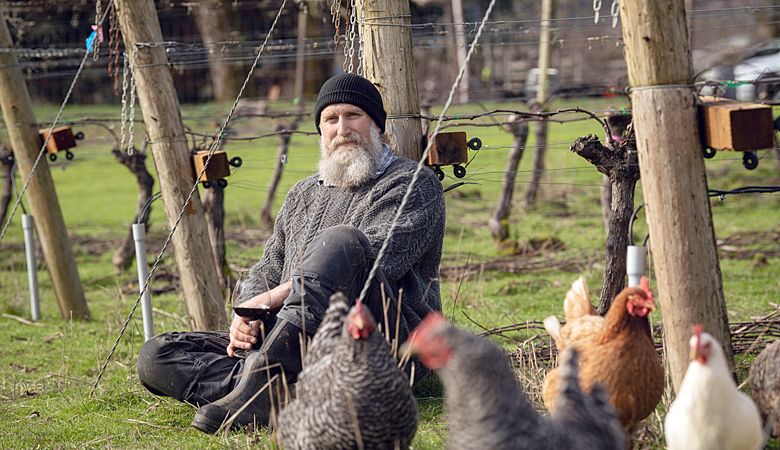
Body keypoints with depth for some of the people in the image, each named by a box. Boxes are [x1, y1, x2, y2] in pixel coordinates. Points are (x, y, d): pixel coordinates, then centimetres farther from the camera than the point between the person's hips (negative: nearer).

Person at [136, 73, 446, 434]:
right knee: (156, 357, -8)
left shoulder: (414, 184, 5)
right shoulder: (303, 194, 27)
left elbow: (374, 259, -12)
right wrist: (248, 314, -4)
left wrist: (274, 298, -14)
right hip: (301, 350, 6)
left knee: (340, 241, -33)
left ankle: (258, 387, -42)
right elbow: (268, 271, 21)